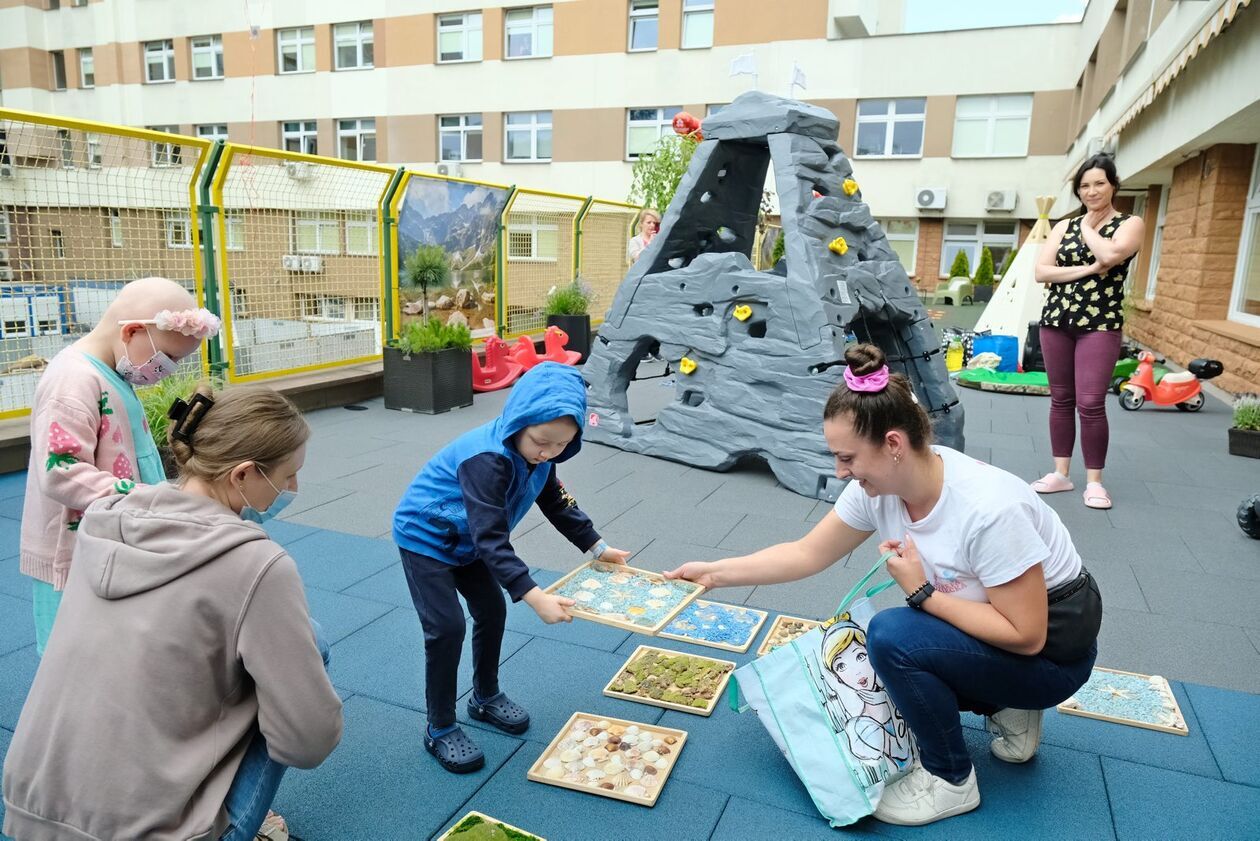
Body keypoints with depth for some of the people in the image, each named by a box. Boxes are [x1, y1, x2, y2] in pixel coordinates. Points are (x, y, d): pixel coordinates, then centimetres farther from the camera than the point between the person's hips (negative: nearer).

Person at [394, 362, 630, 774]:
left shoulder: (538, 452, -12)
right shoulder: (487, 458, -38)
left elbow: (556, 502, 6)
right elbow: (492, 539, -42)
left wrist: (596, 546, 3)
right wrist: (534, 596, -48)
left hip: (467, 540, 8)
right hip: (425, 536, -8)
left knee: (492, 612, 12)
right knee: (447, 627, -11)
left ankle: (486, 697, 34)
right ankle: (440, 730, 7)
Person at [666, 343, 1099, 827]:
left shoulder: (989, 509, -35)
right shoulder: (877, 487, -14)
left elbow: (1025, 636, -27)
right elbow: (807, 554, -5)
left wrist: (921, 592, -25)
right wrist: (715, 573, -9)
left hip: (1053, 650, -7)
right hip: (984, 626, 8)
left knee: (892, 637, -27)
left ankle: (951, 781, -3)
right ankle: (1007, 710, 16)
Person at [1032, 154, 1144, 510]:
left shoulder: (1130, 224, 2)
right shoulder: (1064, 226, 11)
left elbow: (1109, 255, -20)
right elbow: (1041, 271, -2)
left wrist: (1089, 228, -2)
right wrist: (1087, 269, -12)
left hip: (1101, 324, -4)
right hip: (1056, 320, 4)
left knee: (1091, 404, -10)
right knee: (1061, 400, 7)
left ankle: (1094, 481, 2)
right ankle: (1060, 473, 16)